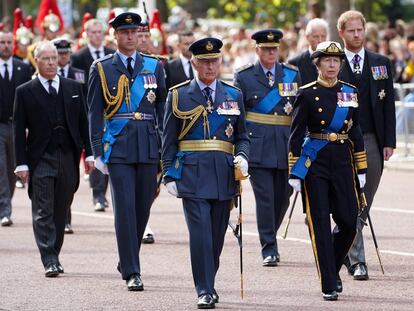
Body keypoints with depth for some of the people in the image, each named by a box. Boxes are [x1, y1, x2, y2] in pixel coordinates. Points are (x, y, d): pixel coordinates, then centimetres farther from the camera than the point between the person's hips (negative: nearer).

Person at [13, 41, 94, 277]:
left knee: (61, 211, 8)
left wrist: (89, 153, 5)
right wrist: (21, 163, -6)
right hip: (41, 158, -3)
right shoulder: (25, 92, 2)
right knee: (43, 212, -8)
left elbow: (83, 123, 12)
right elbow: (19, 131, 0)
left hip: (68, 157, 3)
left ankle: (53, 255, 18)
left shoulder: (73, 88, 10)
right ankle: (50, 261, -11)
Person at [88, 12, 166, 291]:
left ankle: (127, 260, 29)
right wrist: (98, 152, -2)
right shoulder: (102, 69, 4)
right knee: (125, 208, -8)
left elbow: (163, 109, 12)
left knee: (143, 208, 9)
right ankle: (132, 272, -7)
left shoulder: (155, 67, 10)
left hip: (149, 147, 3)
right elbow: (95, 114, 4)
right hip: (118, 147, -3)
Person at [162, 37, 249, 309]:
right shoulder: (179, 96, 5)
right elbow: (169, 141, 5)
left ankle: (209, 284, 25)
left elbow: (242, 136, 15)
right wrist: (169, 175, -2)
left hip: (224, 175, 3)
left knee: (217, 234, 9)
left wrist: (242, 157, -5)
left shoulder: (234, 95, 12)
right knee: (200, 233, -11)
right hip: (192, 174, -3)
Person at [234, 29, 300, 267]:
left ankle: (270, 237, 29)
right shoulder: (244, 76, 4)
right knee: (264, 197, -7)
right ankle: (269, 249, -4)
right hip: (258, 146, -3)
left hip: (286, 145, 3)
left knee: (283, 196, 6)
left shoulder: (292, 74, 10)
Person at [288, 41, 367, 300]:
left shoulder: (350, 92, 8)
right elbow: (296, 135, -2)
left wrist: (361, 169, 10)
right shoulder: (307, 94, -2)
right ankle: (329, 286, 0)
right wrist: (294, 172, -6)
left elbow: (356, 132, 12)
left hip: (343, 162, 3)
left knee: (349, 223, 0)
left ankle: (333, 269, 26)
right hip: (315, 164, -3)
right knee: (320, 225, -4)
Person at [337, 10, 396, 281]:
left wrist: (389, 141, 0)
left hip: (372, 140, 3)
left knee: (365, 202, 9)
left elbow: (388, 104, 8)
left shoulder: (381, 63, 9)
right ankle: (357, 261, -7)